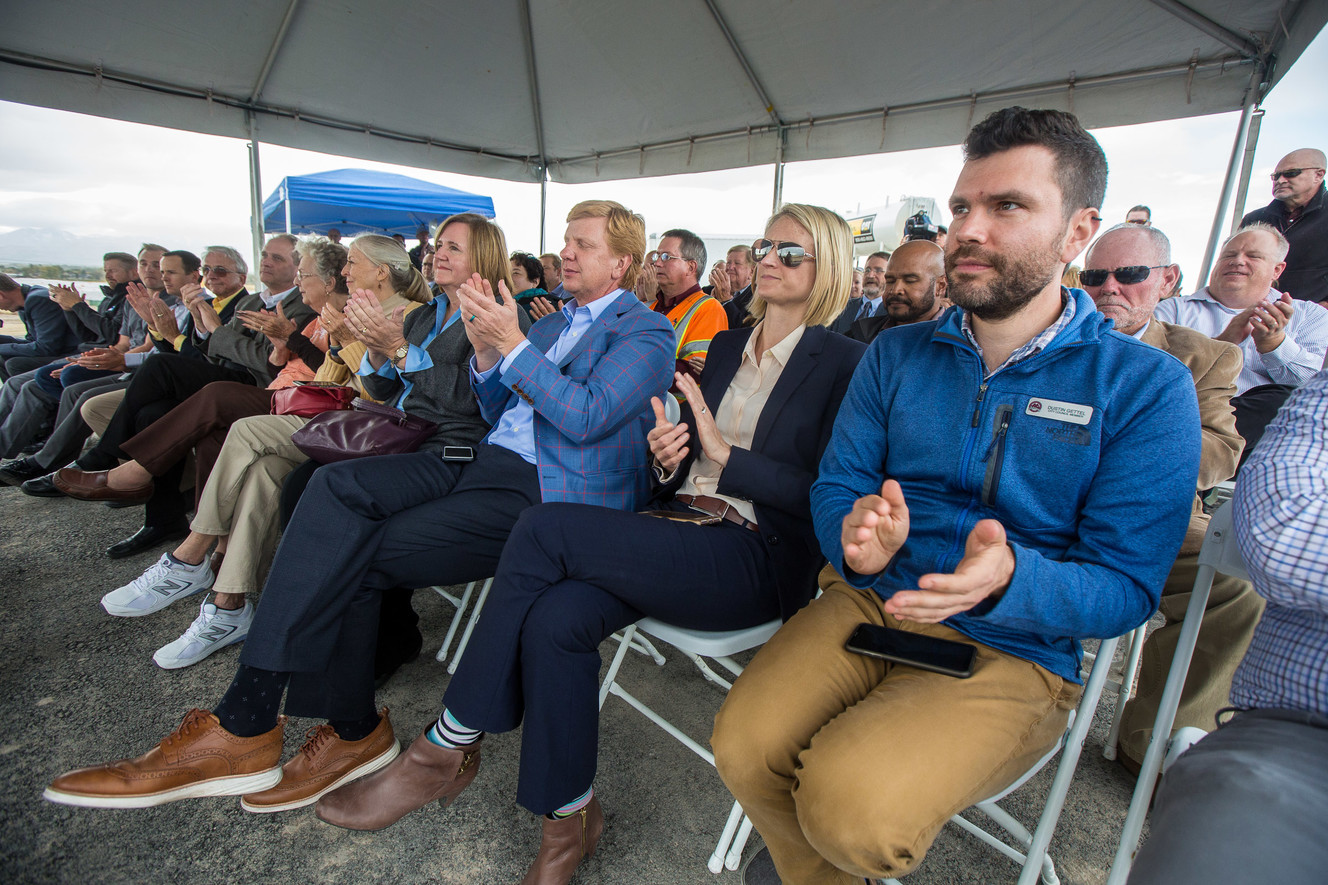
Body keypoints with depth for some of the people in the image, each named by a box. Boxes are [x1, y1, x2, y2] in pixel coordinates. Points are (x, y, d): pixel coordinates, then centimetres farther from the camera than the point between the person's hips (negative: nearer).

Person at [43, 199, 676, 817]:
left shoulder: (646, 332, 1)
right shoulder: (553, 322, 26)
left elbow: (585, 417, -16)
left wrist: (512, 344, -15)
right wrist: (486, 355, 2)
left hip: (545, 495, -7)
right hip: (488, 460, 7)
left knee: (353, 553, -19)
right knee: (338, 486, -17)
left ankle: (243, 726, -2)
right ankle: (351, 731, -14)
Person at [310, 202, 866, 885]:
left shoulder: (844, 362, 1)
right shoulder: (726, 346, 20)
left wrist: (725, 455, -13)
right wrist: (668, 458, -1)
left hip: (758, 556, -6)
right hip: (683, 528, 6)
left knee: (545, 529, -24)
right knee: (556, 616, -24)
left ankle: (446, 750, -7)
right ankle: (569, 819, -2)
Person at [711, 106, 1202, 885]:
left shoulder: (1145, 385, -4)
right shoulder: (896, 354, 7)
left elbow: (1128, 587, -7)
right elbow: (835, 484, 4)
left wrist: (1008, 578, -30)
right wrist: (856, 535, -22)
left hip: (1015, 651, -2)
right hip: (869, 601, 3)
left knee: (853, 805, -25)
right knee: (745, 749, -19)